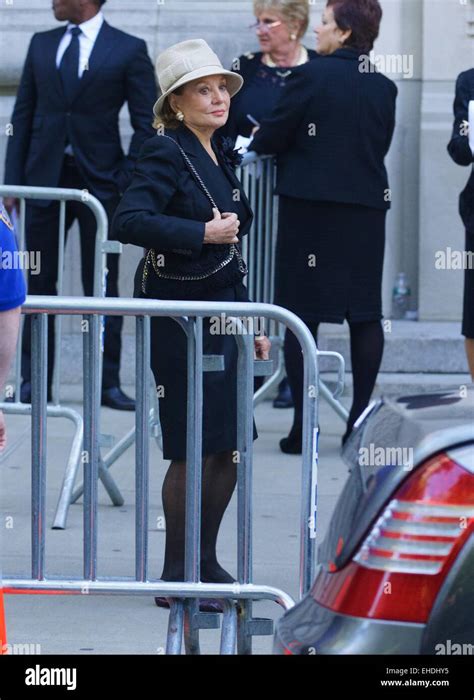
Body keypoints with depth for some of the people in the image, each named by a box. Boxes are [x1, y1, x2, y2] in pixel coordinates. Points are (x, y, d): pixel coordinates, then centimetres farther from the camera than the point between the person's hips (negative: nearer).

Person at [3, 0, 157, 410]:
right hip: (44, 177, 3)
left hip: (100, 180, -3)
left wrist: (127, 182, -10)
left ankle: (109, 383, 6)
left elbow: (146, 125, -2)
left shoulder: (128, 50, -2)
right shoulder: (41, 45, 10)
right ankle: (35, 381, 10)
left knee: (102, 286, 2)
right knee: (38, 283, 4)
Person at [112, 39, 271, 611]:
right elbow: (129, 221, -26)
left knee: (229, 446, 11)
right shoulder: (164, 153, -11)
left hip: (221, 310, 8)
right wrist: (203, 233, -24)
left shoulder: (219, 157, 15)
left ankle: (205, 563, 25)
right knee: (195, 451, -5)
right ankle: (176, 577, 6)